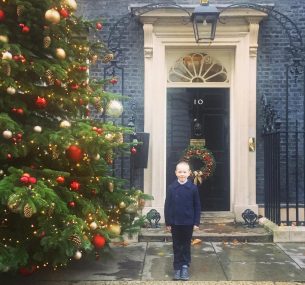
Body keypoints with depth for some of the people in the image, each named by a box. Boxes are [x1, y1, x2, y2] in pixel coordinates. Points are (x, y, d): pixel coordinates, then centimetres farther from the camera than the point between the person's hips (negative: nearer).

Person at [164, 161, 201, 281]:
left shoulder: (193, 188, -5)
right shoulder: (171, 188, -4)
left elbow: (197, 206, -1)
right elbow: (167, 206, 0)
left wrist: (196, 222, -3)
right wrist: (167, 222, -2)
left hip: (188, 222, 0)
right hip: (175, 222, 1)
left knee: (186, 245, 10)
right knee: (177, 246, 10)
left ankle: (185, 266, 22)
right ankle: (177, 268, 18)